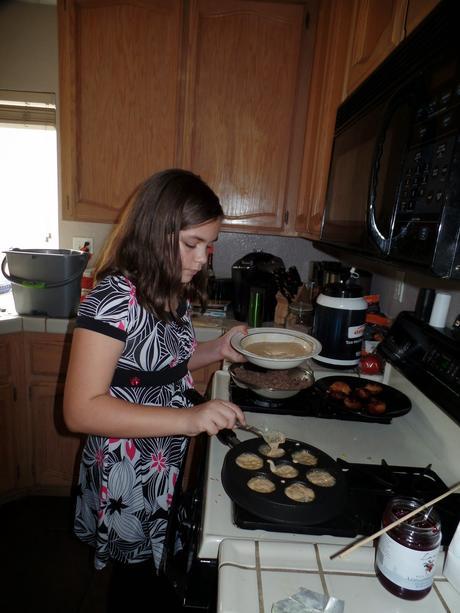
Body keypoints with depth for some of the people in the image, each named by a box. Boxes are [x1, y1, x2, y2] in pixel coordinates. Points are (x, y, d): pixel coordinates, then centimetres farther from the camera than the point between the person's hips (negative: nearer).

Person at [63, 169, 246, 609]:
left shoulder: (172, 293, 0)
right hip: (126, 478, -7)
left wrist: (217, 350, -5)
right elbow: (80, 410, -26)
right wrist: (188, 418, -34)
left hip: (168, 469, 7)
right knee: (136, 574, 20)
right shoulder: (114, 297, -25)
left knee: (157, 571, 28)